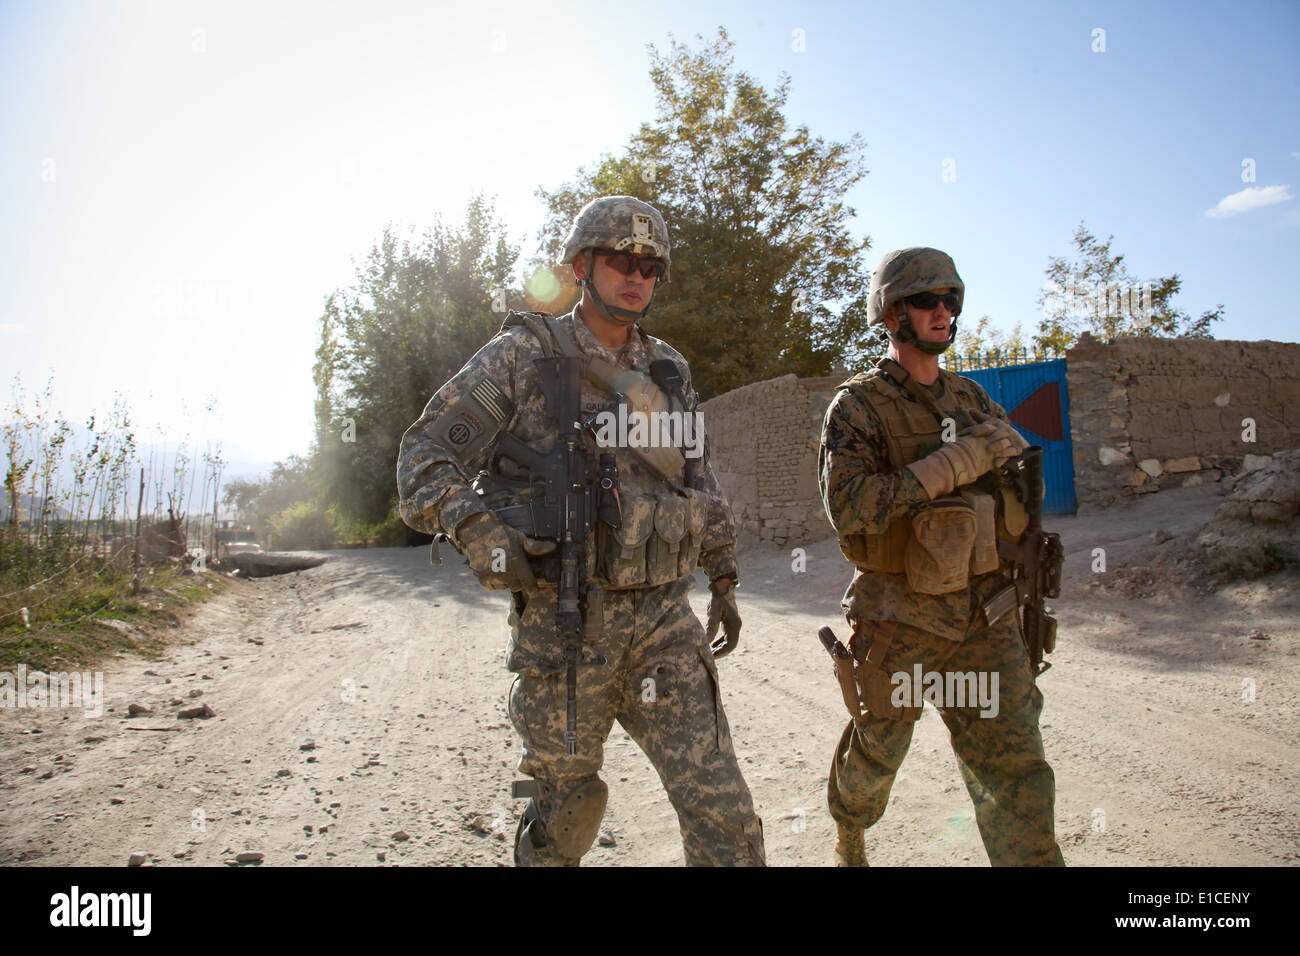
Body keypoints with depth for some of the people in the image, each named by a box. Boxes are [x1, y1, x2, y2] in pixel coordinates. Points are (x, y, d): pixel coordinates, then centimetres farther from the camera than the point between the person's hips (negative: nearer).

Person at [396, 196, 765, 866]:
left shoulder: (667, 371, 11)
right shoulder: (521, 356, -3)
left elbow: (699, 480, 20)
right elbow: (427, 452, -5)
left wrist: (723, 581, 17)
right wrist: (474, 526, -23)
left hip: (665, 618, 3)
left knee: (720, 805, -3)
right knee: (565, 806, 14)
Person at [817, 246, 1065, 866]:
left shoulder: (973, 401, 9)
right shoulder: (857, 407, -9)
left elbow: (1019, 486, 16)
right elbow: (847, 505, -23)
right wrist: (955, 462, -26)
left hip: (984, 619, 4)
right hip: (899, 623, -4)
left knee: (1017, 775, -1)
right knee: (876, 752, 15)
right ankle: (849, 836, 44)